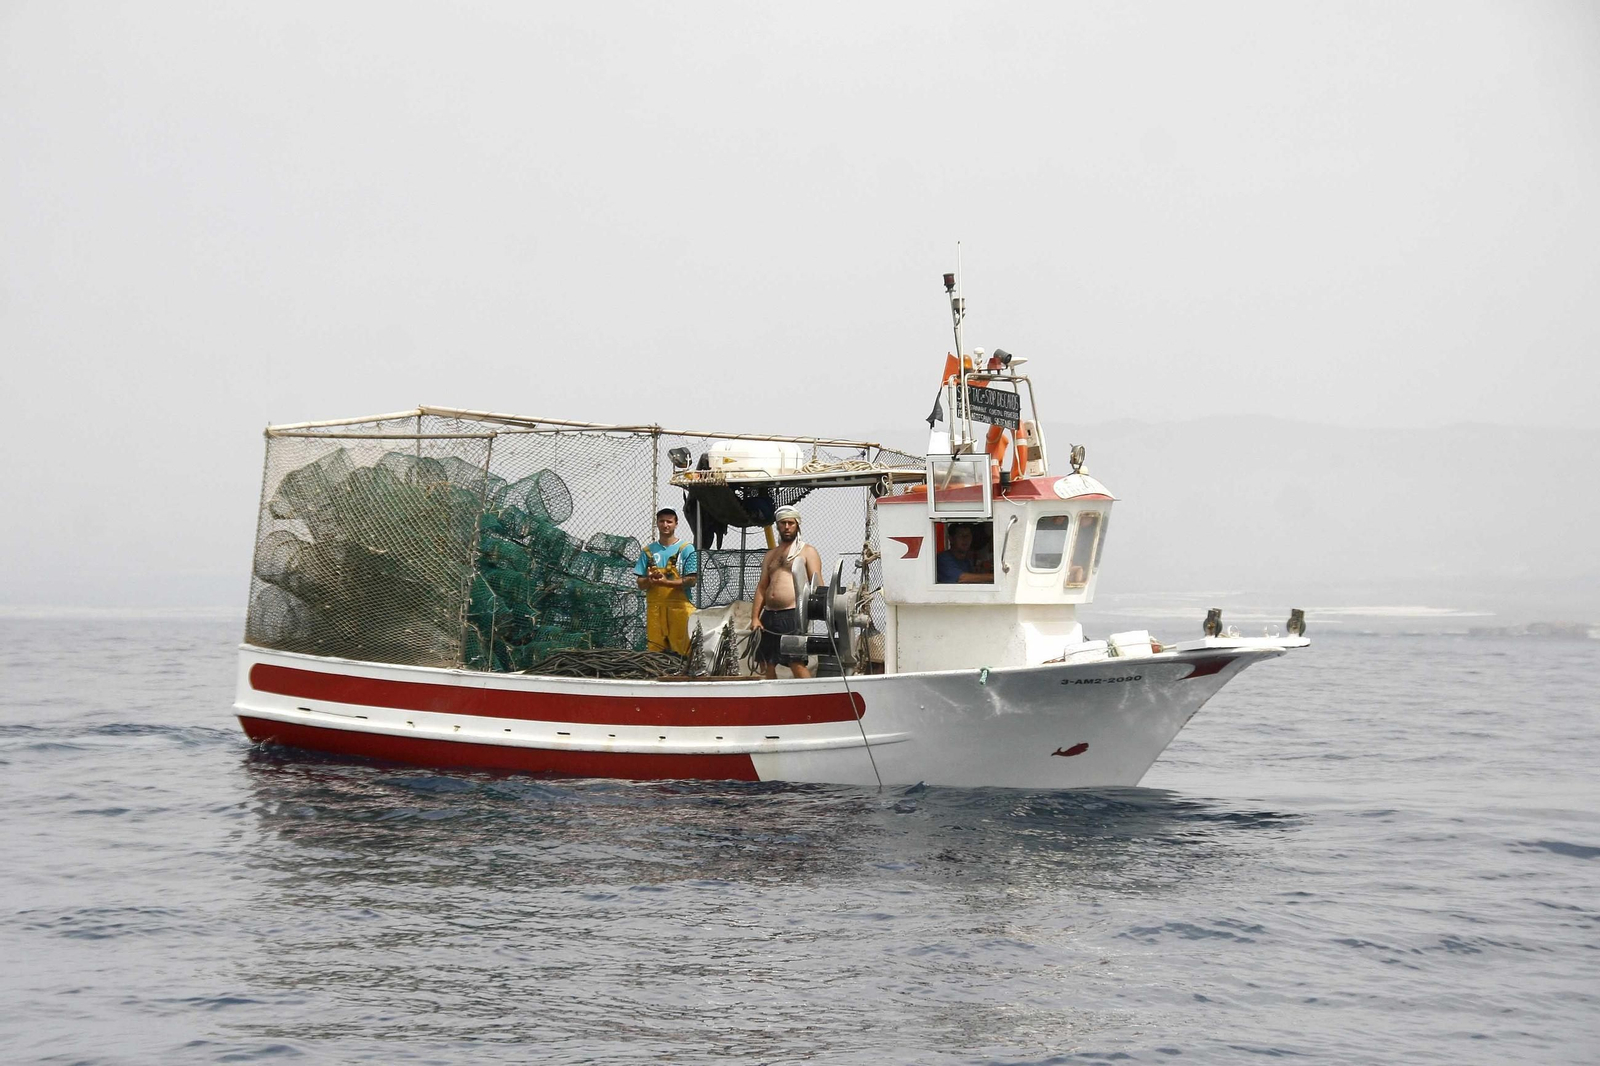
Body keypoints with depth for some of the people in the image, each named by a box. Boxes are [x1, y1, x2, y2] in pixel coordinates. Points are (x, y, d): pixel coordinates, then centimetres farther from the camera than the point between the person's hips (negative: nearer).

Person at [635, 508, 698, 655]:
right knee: (655, 650, -1)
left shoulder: (686, 549, 4)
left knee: (682, 651, -10)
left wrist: (666, 582, -16)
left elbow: (691, 580, -3)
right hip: (654, 606, 3)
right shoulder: (648, 551, 15)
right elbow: (640, 582, 13)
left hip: (679, 606, -3)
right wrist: (650, 580, -11)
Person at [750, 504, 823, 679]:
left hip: (793, 615, -6)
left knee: (797, 663, -15)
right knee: (766, 665, 5)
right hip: (769, 616, 6)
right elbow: (761, 587, 18)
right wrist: (755, 617, 7)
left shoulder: (807, 552, 6)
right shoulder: (771, 555, 22)